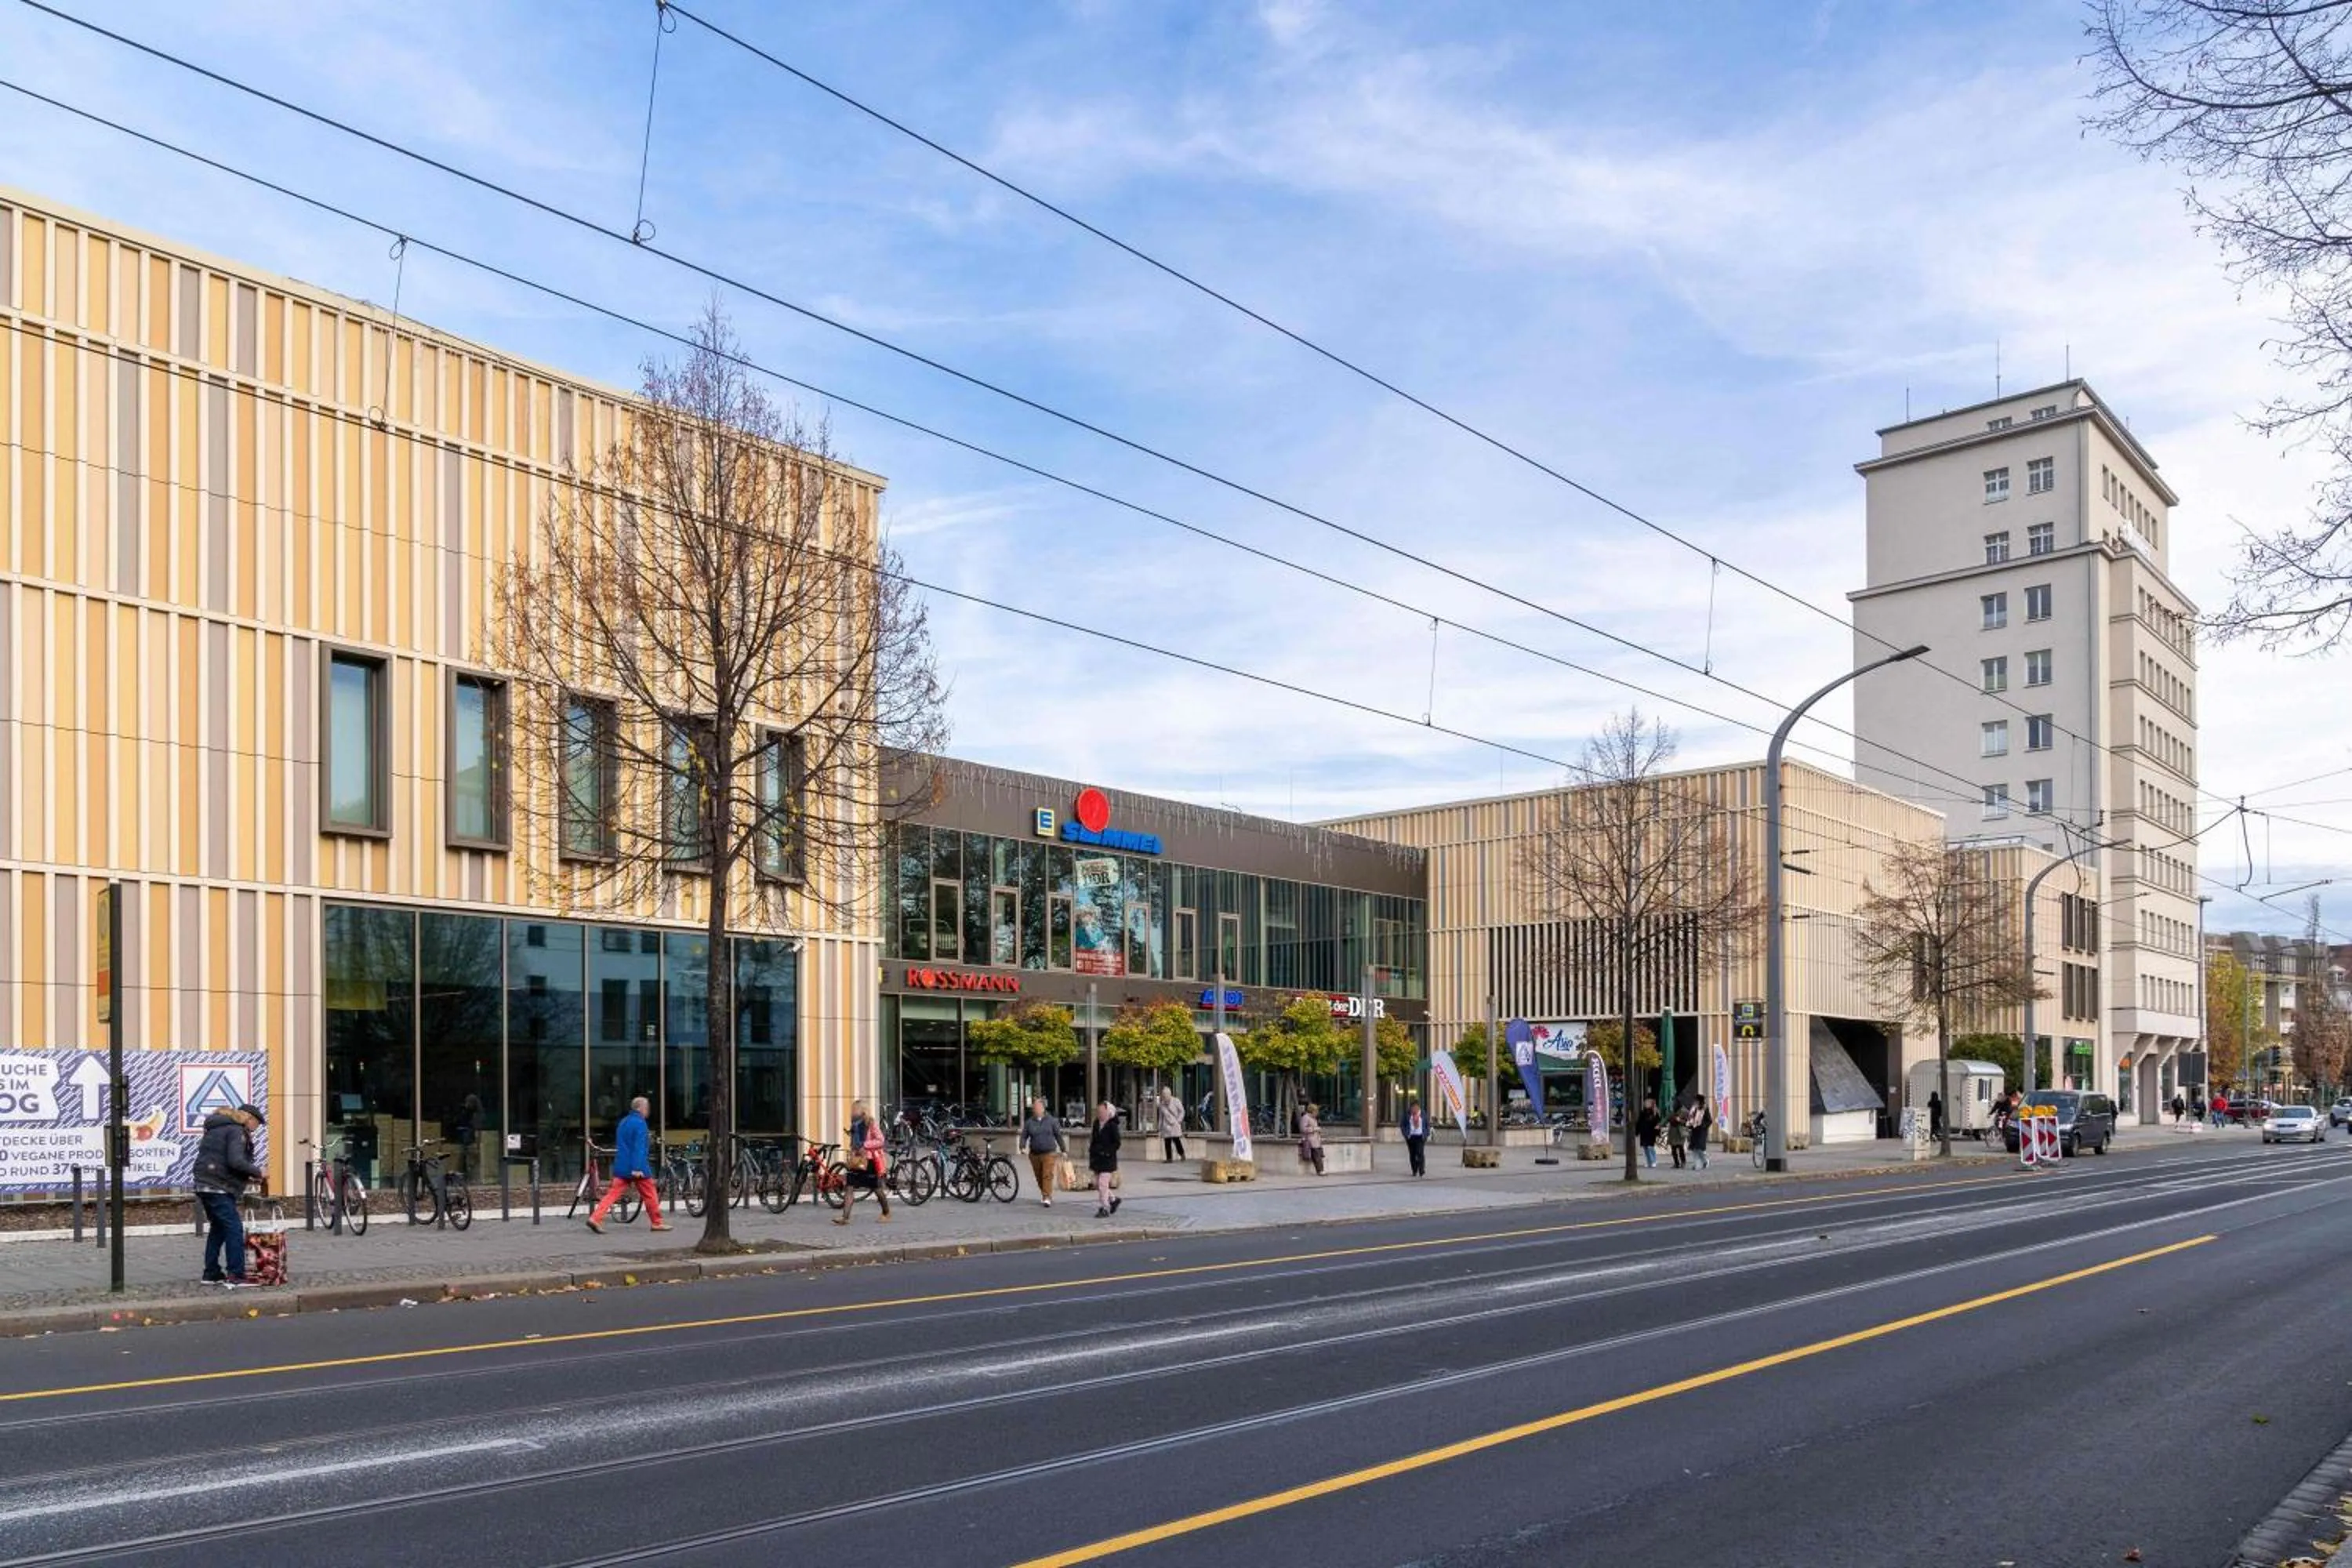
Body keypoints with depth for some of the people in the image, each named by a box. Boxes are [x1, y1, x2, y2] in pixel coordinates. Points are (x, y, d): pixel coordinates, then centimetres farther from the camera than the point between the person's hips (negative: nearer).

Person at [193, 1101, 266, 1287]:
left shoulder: (217, 1128, 22)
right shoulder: (236, 1131, -10)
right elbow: (236, 1161, -22)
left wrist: (248, 1177, 17)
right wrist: (257, 1172, -9)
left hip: (205, 1186, 10)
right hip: (218, 1188, -10)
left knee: (218, 1227, 20)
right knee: (234, 1229, -11)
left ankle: (211, 1273, 24)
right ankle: (236, 1277, -15)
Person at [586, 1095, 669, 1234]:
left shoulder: (623, 1122, 15)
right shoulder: (640, 1124, -12)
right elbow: (639, 1147, -20)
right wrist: (637, 1168, -24)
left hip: (621, 1166, 7)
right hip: (638, 1168, -7)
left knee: (613, 1193, 1)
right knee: (650, 1194, 6)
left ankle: (595, 1218, -14)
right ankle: (657, 1223, 14)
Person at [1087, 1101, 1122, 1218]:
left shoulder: (1112, 1126, -11)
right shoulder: (1096, 1124, 8)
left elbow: (1117, 1143, -11)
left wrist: (1106, 1152, -19)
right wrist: (1091, 1154, 10)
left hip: (1108, 1159, -7)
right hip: (1097, 1159, 7)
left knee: (1103, 1184, -10)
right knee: (1097, 1184, 11)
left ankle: (1105, 1209, -2)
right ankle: (1113, 1199, 31)